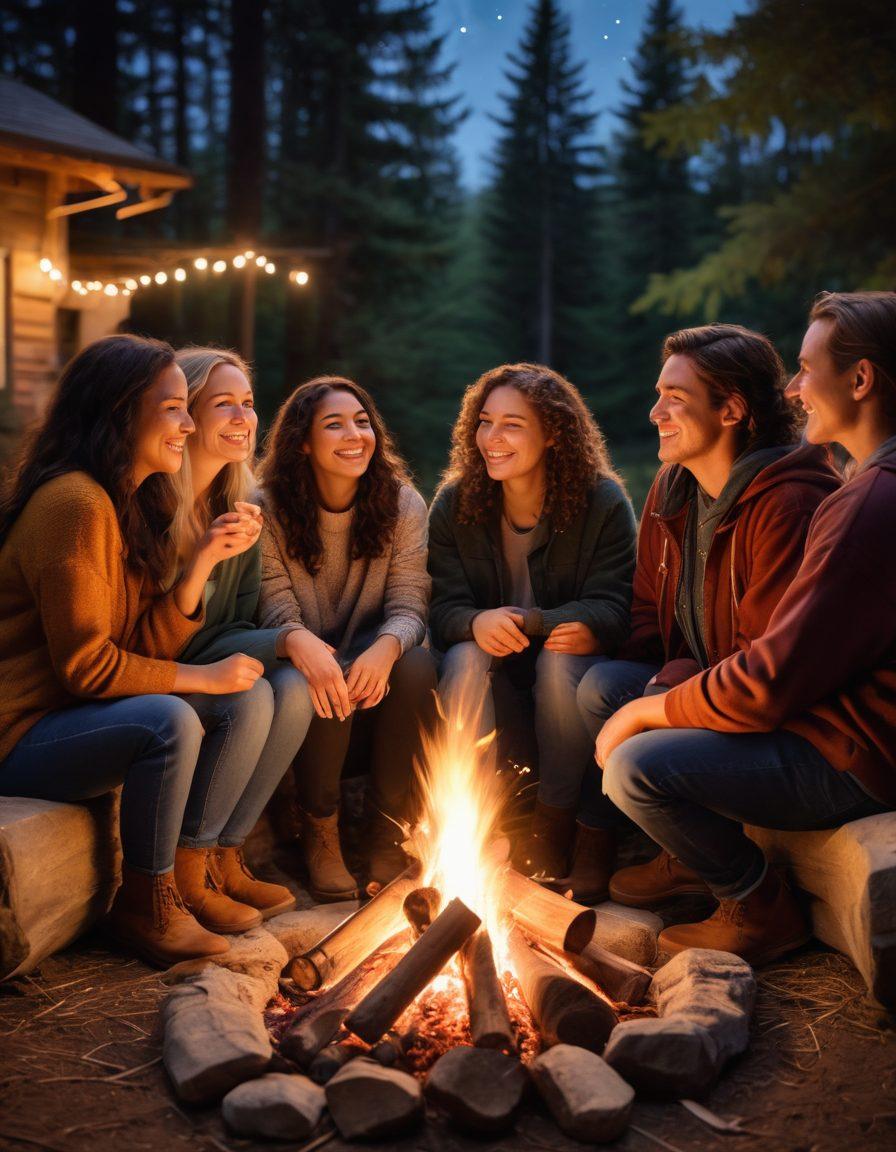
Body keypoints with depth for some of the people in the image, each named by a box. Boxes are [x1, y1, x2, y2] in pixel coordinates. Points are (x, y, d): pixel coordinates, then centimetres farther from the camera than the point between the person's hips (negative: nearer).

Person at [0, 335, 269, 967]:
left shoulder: (134, 505, 11)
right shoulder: (73, 503, -20)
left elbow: (146, 647, 2)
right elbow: (86, 665, -23)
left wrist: (204, 559, -7)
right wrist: (204, 677, -17)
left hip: (79, 714, 9)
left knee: (250, 699, -1)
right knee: (168, 721, -32)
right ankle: (143, 908, -12)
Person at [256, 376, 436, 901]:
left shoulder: (402, 503, 1)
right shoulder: (270, 508, -3)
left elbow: (409, 605, -7)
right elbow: (275, 607, -12)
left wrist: (385, 648, -33)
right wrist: (301, 642, -38)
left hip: (373, 665, 2)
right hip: (310, 664, -1)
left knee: (417, 669, -32)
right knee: (324, 682, -36)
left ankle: (390, 834, -16)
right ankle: (320, 830, -11)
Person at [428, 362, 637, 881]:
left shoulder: (604, 503, -9)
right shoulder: (455, 505, -1)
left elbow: (612, 610, -17)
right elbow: (444, 609, -7)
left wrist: (525, 621, -34)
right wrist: (476, 622, -34)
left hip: (568, 659, -1)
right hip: (494, 677, 2)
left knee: (560, 662, -34)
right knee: (466, 657, -31)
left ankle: (554, 824, -18)